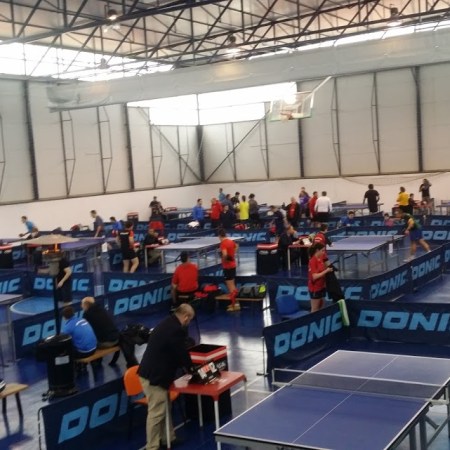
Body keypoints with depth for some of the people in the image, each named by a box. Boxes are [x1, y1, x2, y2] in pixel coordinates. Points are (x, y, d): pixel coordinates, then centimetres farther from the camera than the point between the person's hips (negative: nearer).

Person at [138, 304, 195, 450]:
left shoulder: (167, 324, 12)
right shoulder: (176, 330, -20)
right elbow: (182, 353, -12)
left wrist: (185, 366, 19)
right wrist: (191, 369, 6)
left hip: (152, 372, 11)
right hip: (155, 376, -11)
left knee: (164, 409, 21)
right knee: (156, 413, -1)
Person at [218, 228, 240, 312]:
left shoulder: (223, 243, -20)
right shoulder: (231, 241, 5)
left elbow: (225, 254, -36)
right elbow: (236, 246, 29)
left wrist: (224, 260, -17)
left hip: (227, 266, -8)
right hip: (233, 265, 8)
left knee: (230, 286, -2)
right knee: (232, 284, 19)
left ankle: (235, 304, -1)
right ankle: (234, 302, 27)